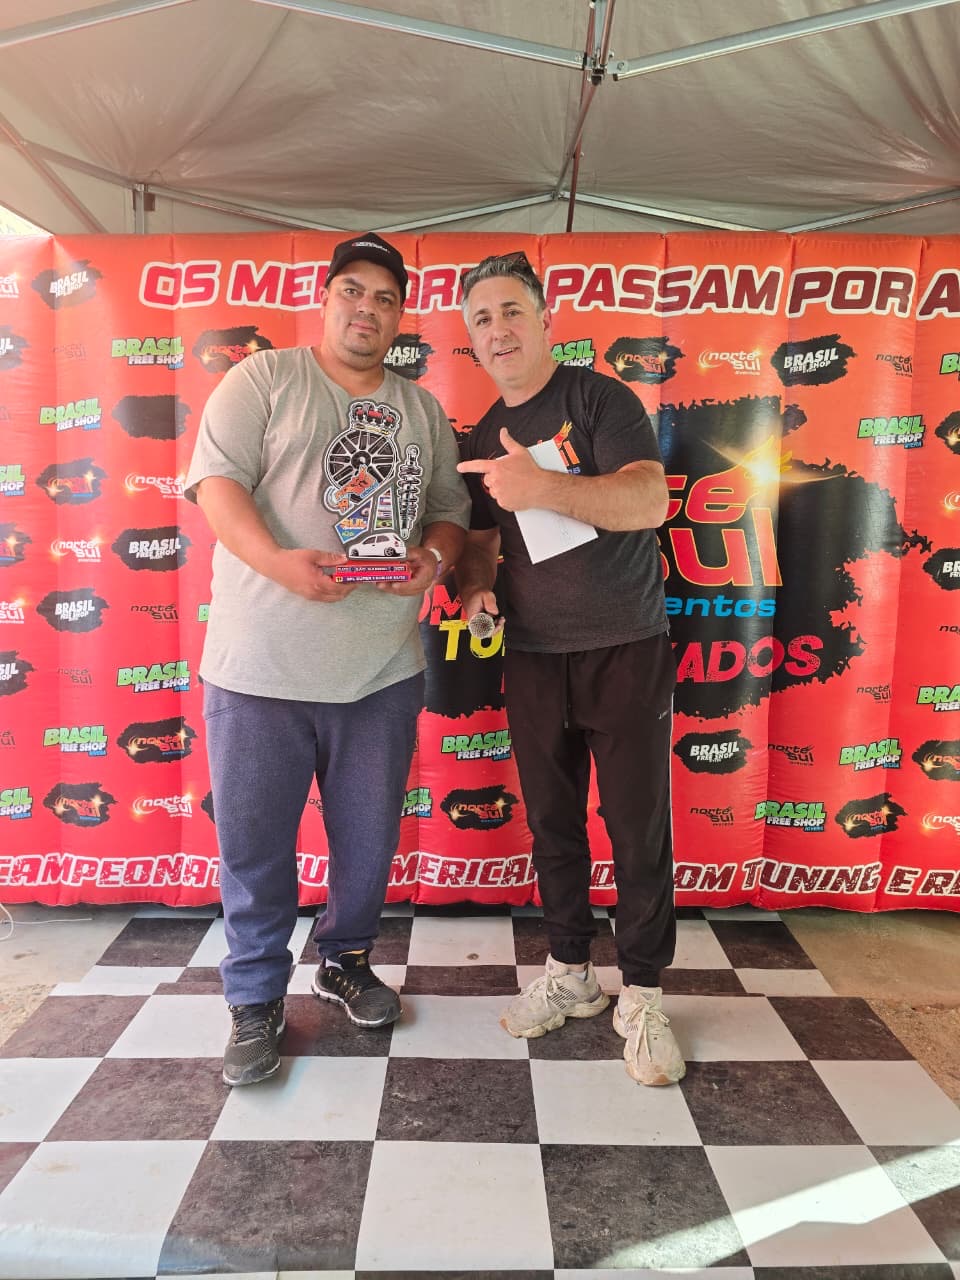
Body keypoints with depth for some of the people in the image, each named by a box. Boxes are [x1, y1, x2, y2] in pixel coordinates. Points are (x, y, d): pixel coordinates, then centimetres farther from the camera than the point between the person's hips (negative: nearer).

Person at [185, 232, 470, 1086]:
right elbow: (217, 480, -8)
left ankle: (347, 959, 40)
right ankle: (256, 1000, 27)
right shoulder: (264, 380, 2)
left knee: (369, 839, 15)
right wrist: (276, 561, -24)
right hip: (261, 665, -3)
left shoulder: (423, 410, 15)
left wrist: (434, 555, -7)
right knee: (255, 842, 7)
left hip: (384, 669, 4)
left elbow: (451, 508, 16)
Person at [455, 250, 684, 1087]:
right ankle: (569, 973, 29)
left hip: (626, 649, -5)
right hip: (533, 656, 5)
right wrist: (474, 584, -5)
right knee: (552, 821, 12)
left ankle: (642, 999, 17)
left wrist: (543, 488, -37)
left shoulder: (600, 400, -7)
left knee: (639, 827, 1)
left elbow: (650, 499, -22)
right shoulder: (482, 440, 11)